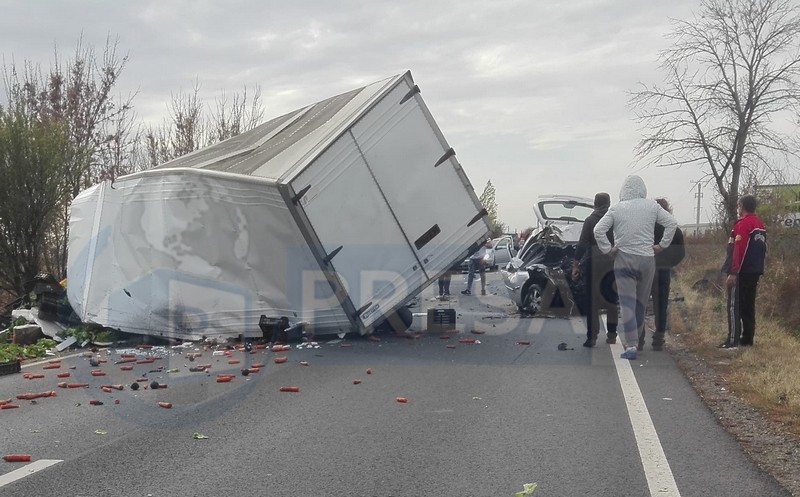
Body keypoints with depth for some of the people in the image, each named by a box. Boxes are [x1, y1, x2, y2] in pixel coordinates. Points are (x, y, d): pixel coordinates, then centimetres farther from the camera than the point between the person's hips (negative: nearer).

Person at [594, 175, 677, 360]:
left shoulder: (616, 209, -3)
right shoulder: (652, 206, 2)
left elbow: (598, 230, -10)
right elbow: (672, 223, 1)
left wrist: (608, 249, -2)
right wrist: (662, 245, 5)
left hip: (624, 259, -2)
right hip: (647, 259, 2)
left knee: (627, 303, -1)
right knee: (641, 303, 14)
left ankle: (631, 346, -9)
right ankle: (635, 339, 24)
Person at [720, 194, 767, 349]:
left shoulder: (742, 224, -14)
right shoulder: (760, 225, 14)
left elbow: (738, 250, -20)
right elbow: (763, 249, 17)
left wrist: (733, 273, -21)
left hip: (741, 272, -9)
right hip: (755, 271, 9)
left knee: (734, 306, -7)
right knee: (748, 305, 12)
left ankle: (733, 340, -9)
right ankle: (747, 339, 15)